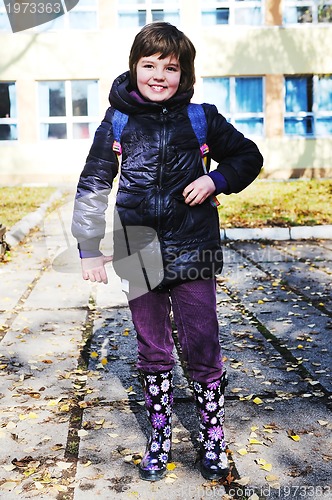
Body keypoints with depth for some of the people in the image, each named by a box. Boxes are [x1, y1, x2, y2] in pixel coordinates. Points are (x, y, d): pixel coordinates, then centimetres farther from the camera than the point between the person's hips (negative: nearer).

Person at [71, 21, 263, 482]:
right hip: (140, 256, 1)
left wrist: (217, 179, -8)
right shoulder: (117, 121, 3)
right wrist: (89, 248, 4)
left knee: (204, 353, 5)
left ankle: (213, 438, 26)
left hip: (193, 253, -1)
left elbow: (248, 157, 12)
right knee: (153, 354, 13)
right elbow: (93, 186, 8)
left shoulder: (201, 118, 1)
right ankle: (160, 438, 31)